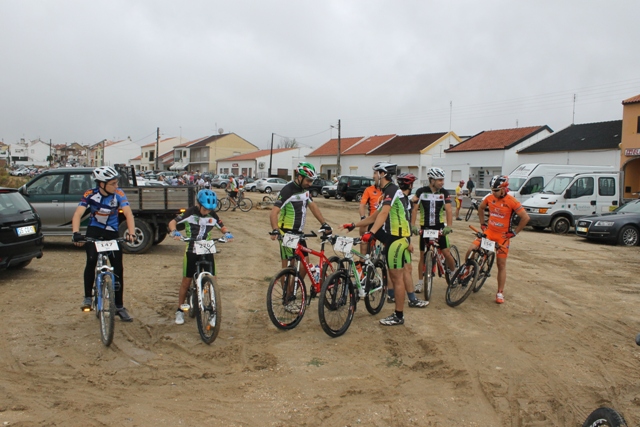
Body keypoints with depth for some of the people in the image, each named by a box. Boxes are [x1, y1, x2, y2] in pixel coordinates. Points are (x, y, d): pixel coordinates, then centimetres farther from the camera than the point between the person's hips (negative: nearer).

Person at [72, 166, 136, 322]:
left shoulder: (118, 194, -16)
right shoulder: (90, 194, -16)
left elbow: (128, 213, -26)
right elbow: (78, 214, -25)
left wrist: (131, 232, -41)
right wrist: (76, 233, -42)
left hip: (112, 232, 1)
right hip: (94, 230, -1)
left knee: (118, 268, -2)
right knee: (91, 261, -24)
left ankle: (119, 306, 9)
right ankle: (87, 297, -4)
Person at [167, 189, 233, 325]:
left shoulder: (212, 215, -2)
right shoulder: (190, 212, -10)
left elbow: (222, 227, 7)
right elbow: (172, 222, -8)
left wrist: (227, 233, -16)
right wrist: (174, 232, -29)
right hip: (191, 251, -2)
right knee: (186, 280, 2)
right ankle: (180, 311, 18)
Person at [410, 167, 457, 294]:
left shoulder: (444, 193, -5)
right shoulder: (421, 192, -8)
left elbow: (448, 211, -10)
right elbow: (414, 209, -9)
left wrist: (448, 226, -23)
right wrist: (413, 225, -18)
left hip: (439, 227, 0)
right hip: (425, 227, 0)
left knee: (446, 253, -6)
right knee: (423, 256, 5)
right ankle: (421, 281, 19)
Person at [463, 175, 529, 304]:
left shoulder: (511, 201, -16)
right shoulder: (489, 198, -2)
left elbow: (525, 217, -13)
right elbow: (480, 208, 17)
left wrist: (514, 232, -11)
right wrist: (482, 224, 10)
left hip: (503, 236, -3)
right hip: (488, 232, 3)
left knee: (501, 265, 4)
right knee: (471, 250, -16)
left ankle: (500, 293, 14)